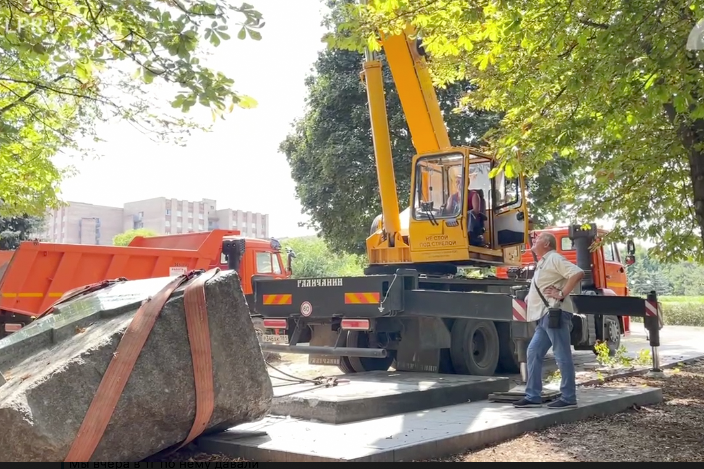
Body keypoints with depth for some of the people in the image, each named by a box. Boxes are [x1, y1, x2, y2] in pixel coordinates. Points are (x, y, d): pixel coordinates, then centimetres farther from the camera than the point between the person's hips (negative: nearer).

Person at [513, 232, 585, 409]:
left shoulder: (554, 258, -6)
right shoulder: (543, 262, 24)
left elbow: (578, 273, -20)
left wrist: (562, 294, -20)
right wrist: (529, 299, 18)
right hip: (545, 315, 11)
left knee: (562, 355, -5)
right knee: (534, 352, 9)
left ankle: (569, 398, 0)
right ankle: (533, 396, 12)